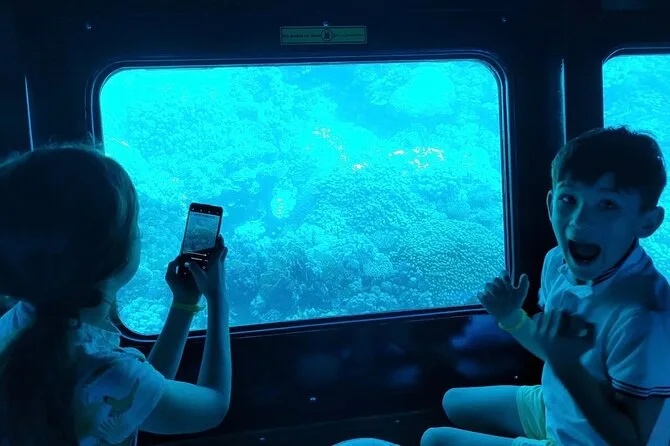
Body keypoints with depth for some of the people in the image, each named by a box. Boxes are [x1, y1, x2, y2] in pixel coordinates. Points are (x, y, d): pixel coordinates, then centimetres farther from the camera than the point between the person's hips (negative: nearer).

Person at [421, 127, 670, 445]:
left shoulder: (641, 317, -38)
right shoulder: (559, 262, -12)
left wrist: (566, 366, -40)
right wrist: (511, 318, -12)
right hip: (553, 408, 7)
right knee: (454, 403, 25)